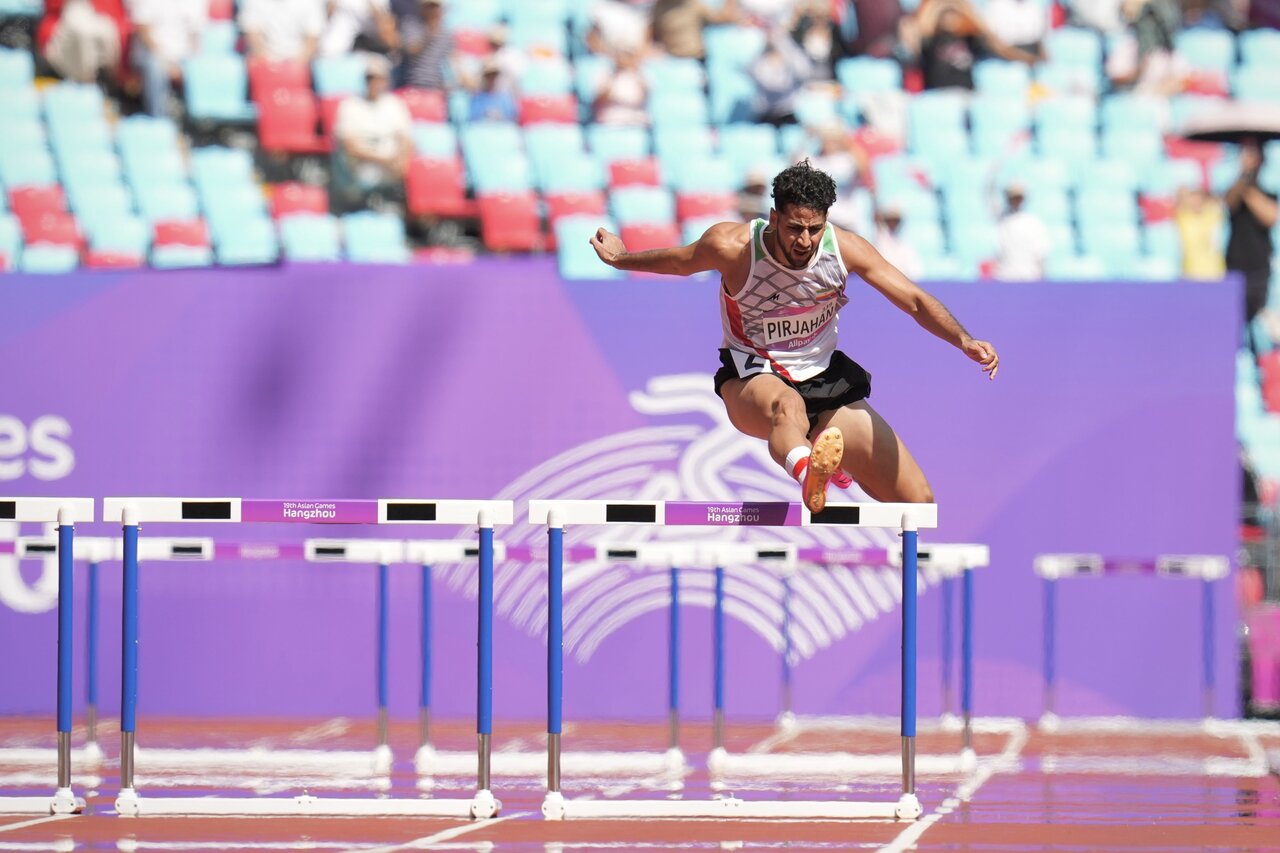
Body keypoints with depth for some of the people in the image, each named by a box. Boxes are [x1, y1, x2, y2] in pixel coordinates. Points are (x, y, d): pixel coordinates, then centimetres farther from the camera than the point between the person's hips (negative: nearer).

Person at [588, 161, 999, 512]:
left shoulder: (845, 249, -14)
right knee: (788, 406, -46)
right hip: (751, 380, -4)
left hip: (824, 379, 4)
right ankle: (809, 474, -81)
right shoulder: (731, 245, -19)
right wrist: (620, 259, 18)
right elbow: (679, 262, 4)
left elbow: (915, 301, -11)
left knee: (920, 503, -5)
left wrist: (964, 341, -27)